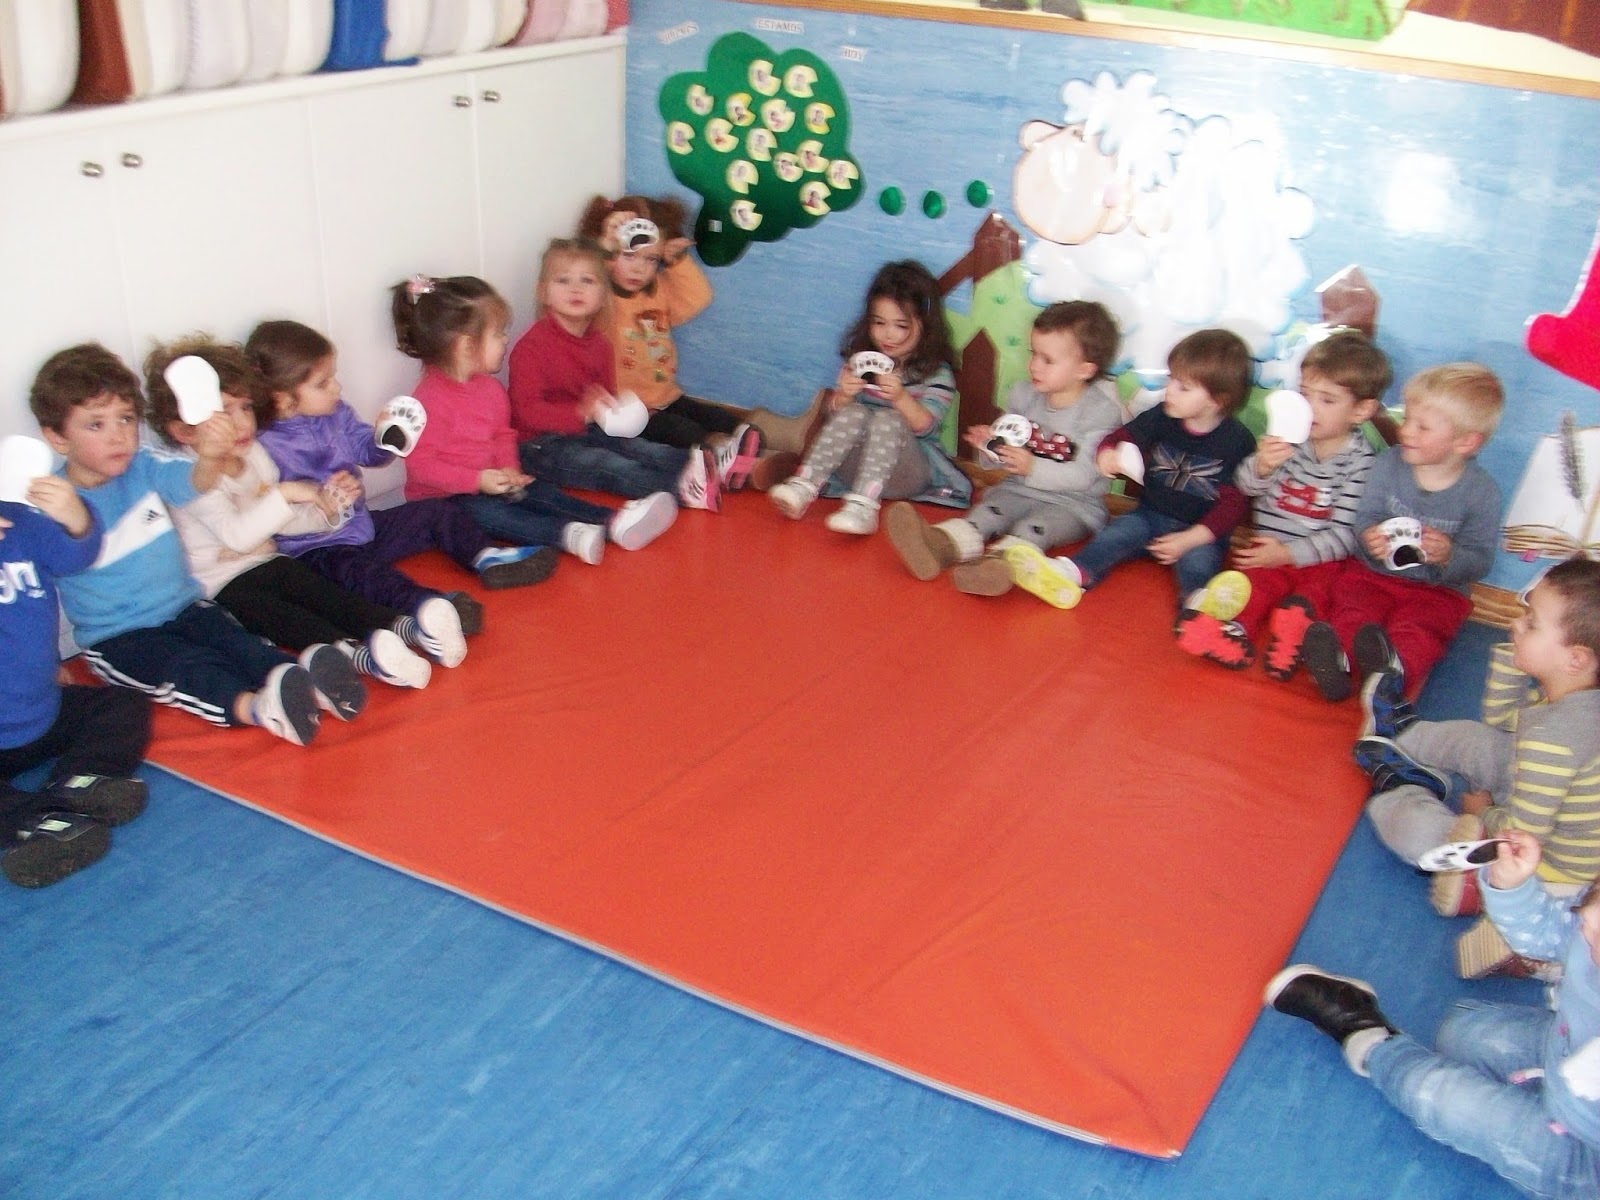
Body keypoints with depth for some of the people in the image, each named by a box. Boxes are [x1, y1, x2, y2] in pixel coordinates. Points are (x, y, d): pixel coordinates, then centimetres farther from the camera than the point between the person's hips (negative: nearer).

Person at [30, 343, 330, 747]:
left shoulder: (145, 468, 0)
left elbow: (191, 482, -20)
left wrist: (210, 457, -43)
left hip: (184, 608, 4)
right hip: (115, 637, -4)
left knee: (235, 640, -23)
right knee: (187, 666, -29)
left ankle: (305, 683, -47)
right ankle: (255, 708, -56)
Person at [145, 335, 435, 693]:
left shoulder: (256, 455, 7)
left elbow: (279, 521, 16)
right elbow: (237, 535, -29)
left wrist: (324, 509, -2)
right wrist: (284, 494, -34)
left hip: (266, 563, 7)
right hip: (220, 585, -7)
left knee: (318, 588, -18)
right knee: (267, 610, -32)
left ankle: (397, 625, -37)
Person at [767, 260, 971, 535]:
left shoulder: (937, 373, -2)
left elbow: (925, 426, -14)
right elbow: (835, 414, 4)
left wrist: (901, 397, -33)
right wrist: (843, 395, -19)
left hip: (907, 473, -2)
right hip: (855, 466, 2)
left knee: (887, 419, -30)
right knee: (854, 414, -26)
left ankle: (862, 505, -47)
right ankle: (804, 486, -36)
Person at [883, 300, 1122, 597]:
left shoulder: (1102, 410, -10)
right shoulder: (1023, 396, 6)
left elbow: (1083, 475, -19)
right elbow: (1004, 459, 13)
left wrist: (1033, 468, -29)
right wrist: (991, 444, -10)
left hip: (1073, 503, -4)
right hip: (1018, 490, 5)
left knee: (1036, 526, -33)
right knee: (990, 511, -24)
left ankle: (1002, 559, -63)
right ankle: (943, 544, -53)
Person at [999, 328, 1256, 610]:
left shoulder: (1237, 442, -11)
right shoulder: (1160, 418, 0)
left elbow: (1232, 503, -12)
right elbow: (1122, 437, 8)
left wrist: (1189, 539, -24)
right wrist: (1107, 454, -20)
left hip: (1200, 532, -3)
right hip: (1150, 515, 4)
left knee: (1197, 560, -34)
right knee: (1119, 532, -25)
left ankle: (1198, 602, -66)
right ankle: (1072, 574, -50)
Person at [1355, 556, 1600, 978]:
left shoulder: (1553, 735, -36)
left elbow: (1521, 835, -30)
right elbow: (1501, 719, 8)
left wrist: (1480, 814, -8)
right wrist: (1512, 649, -6)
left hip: (1549, 875, -9)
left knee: (1410, 824, -11)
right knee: (1477, 739, 14)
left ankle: (1395, 782, 22)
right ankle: (1400, 731, 41)